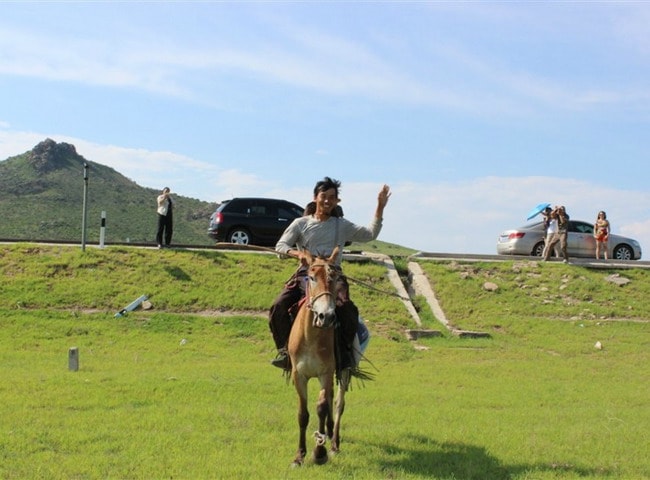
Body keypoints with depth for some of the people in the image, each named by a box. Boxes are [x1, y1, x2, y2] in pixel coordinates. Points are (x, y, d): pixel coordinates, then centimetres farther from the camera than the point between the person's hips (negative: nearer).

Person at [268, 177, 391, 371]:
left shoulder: (342, 226, 13)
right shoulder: (301, 223, 11)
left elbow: (370, 234, 6)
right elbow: (280, 245, 3)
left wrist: (380, 207, -4)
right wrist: (298, 253, -19)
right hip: (305, 274, 1)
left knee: (346, 308, -30)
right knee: (278, 307, -21)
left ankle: (345, 351, -12)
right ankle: (284, 349, -2)